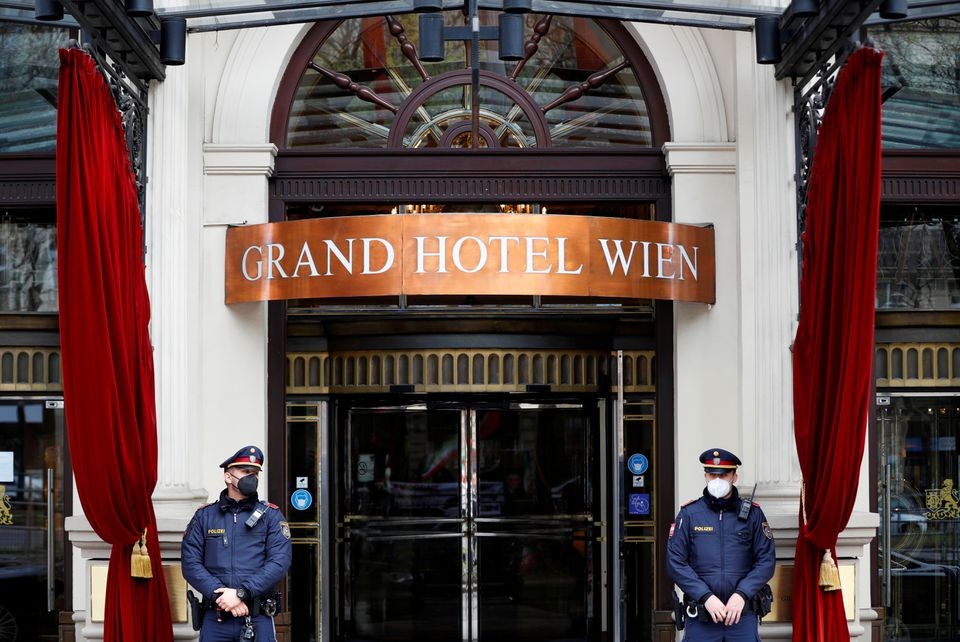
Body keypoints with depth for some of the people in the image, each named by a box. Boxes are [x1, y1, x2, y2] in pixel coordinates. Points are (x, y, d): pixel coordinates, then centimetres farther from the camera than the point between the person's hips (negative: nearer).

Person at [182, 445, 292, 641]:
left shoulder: (271, 516, 8)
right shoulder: (204, 516, 11)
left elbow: (280, 562, -5)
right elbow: (190, 563, 2)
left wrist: (241, 593, -15)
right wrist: (220, 594, -12)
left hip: (258, 620, -1)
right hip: (215, 620, 1)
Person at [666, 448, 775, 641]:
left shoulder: (752, 513, 6)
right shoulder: (688, 514, 4)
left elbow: (767, 560, 2)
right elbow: (675, 562, -1)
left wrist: (742, 594, -11)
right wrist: (706, 596, -12)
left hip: (742, 614, 0)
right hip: (700, 619, 0)